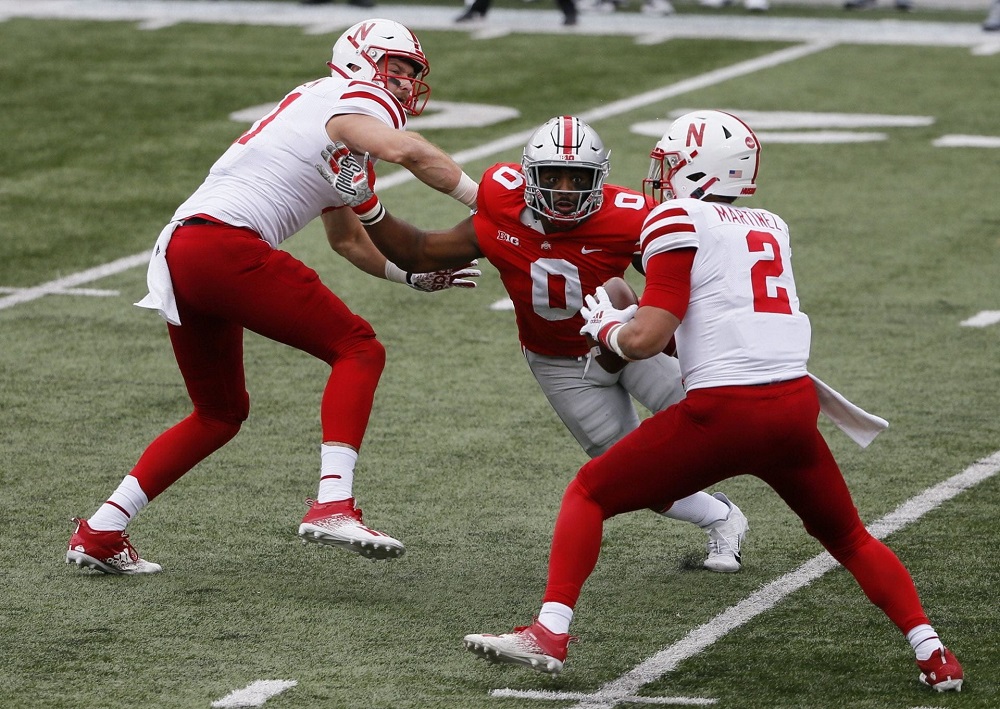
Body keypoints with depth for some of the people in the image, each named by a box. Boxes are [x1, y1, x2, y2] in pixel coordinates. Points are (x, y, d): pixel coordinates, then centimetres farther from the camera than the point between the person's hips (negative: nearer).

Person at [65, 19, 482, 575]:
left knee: (221, 413, 23)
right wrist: (488, 204, -16)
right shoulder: (353, 106, 1)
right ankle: (333, 504, -20)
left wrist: (415, 276, 29)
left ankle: (100, 533, 21)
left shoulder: (329, 126, 30)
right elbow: (407, 152, -22)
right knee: (359, 350, -6)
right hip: (226, 244, -10)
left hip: (177, 256, 10)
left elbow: (348, 239, 38)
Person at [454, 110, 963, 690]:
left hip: (724, 412, -5)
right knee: (848, 537, 24)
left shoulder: (681, 219, -1)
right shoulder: (772, 228, 19)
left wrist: (606, 326, 13)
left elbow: (646, 340, -8)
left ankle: (550, 633, -1)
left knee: (589, 495, 10)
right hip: (796, 407, 5)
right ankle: (931, 651, 12)